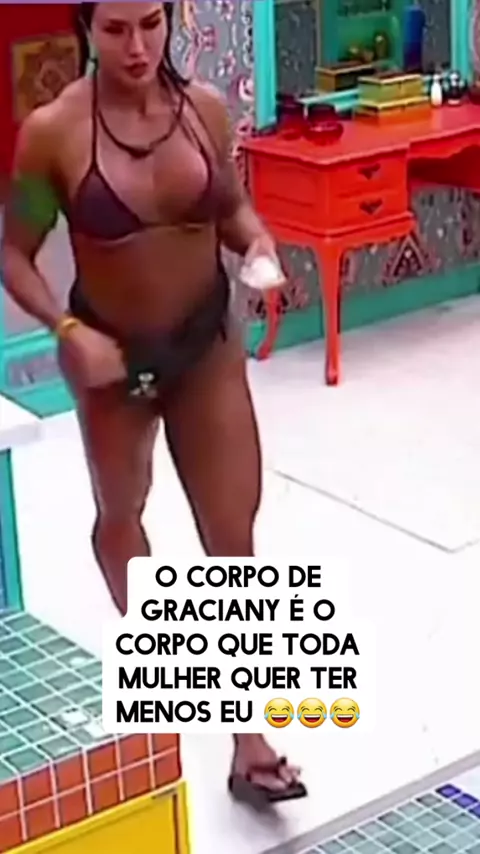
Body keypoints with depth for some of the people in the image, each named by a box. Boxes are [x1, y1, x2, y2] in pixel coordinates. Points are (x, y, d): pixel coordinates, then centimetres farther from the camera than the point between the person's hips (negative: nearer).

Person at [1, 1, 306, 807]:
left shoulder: (205, 107, -9)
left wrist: (256, 240, -14)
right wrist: (69, 331, -24)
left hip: (207, 342, 2)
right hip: (111, 351, -2)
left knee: (233, 535, 2)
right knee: (120, 512, 22)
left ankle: (250, 745, 12)